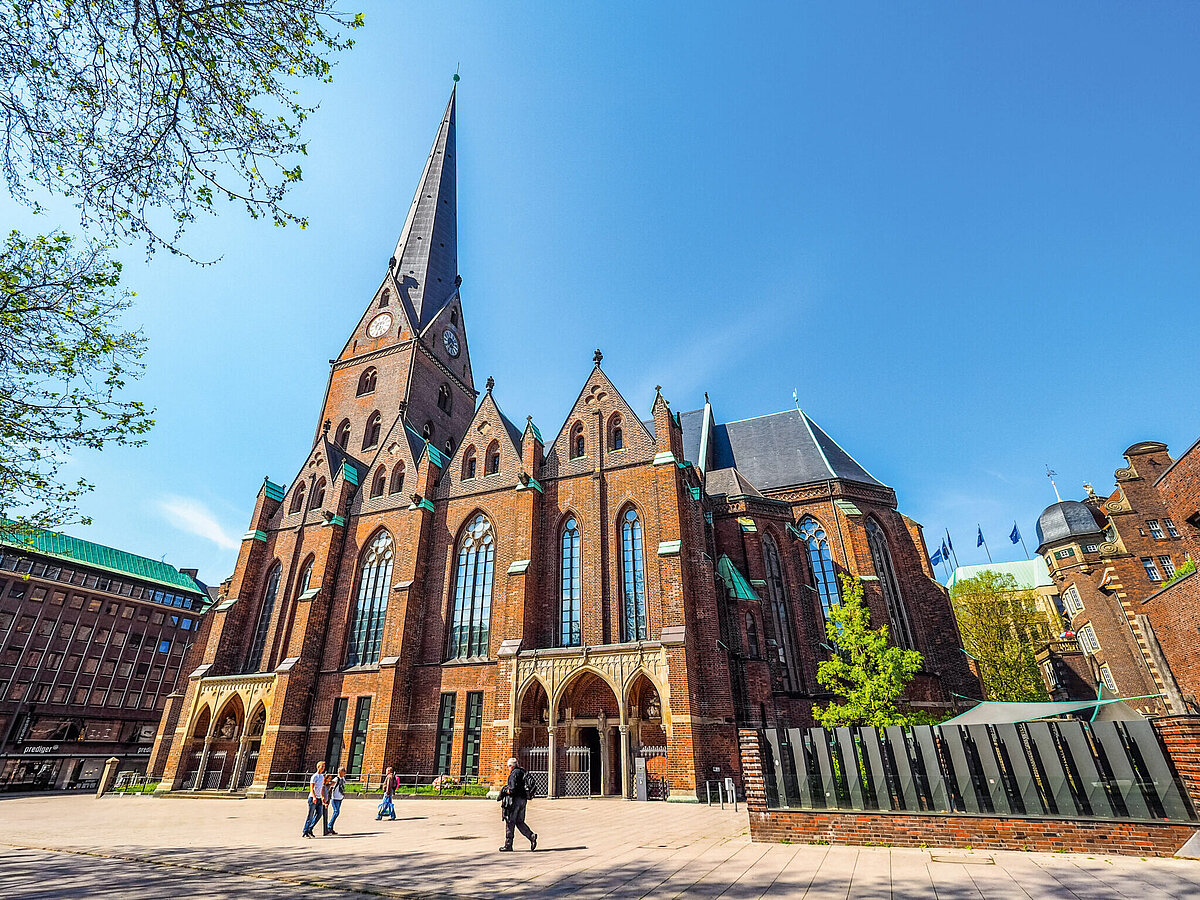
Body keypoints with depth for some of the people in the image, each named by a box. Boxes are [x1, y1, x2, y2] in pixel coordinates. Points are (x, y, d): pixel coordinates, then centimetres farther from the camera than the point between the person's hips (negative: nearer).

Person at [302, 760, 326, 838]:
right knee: (310, 816, -3)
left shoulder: (322, 776, 13)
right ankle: (305, 832, 7)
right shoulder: (314, 776, -10)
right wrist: (314, 797, -27)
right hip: (313, 798, -7)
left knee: (319, 814, 2)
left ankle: (310, 829, 14)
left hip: (319, 798, 7)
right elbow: (311, 788, -16)